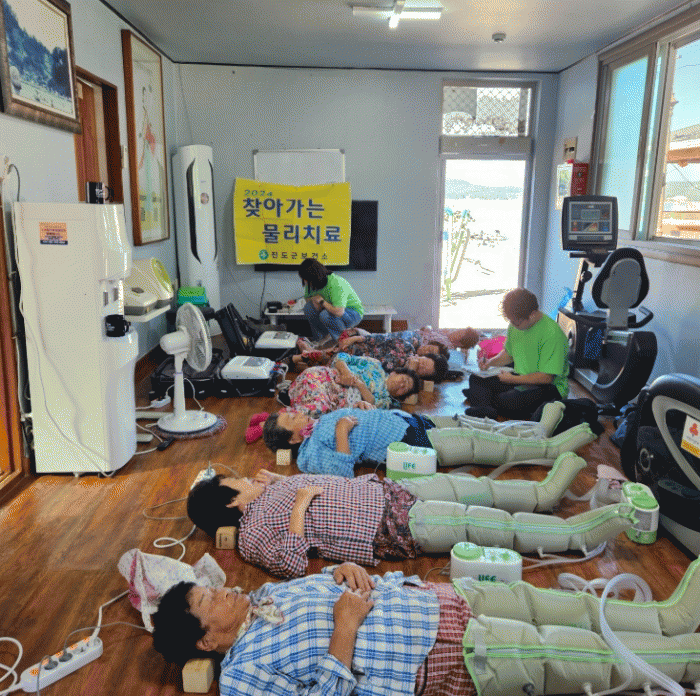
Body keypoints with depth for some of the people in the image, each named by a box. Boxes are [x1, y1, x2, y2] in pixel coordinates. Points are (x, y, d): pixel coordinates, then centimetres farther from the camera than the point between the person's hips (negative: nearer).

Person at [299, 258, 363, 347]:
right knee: (308, 307, -17)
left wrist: (322, 301, -26)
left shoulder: (336, 284, -33)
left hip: (353, 313, -7)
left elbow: (339, 312, -42)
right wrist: (315, 300, -16)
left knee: (325, 315, -36)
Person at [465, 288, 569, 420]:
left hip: (549, 387, -8)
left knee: (508, 400, -38)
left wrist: (512, 379, -16)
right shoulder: (515, 325, 2)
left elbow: (546, 377, -22)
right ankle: (485, 411, -35)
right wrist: (490, 362, 0)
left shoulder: (552, 334, -22)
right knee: (475, 379, -10)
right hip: (520, 380, 8)